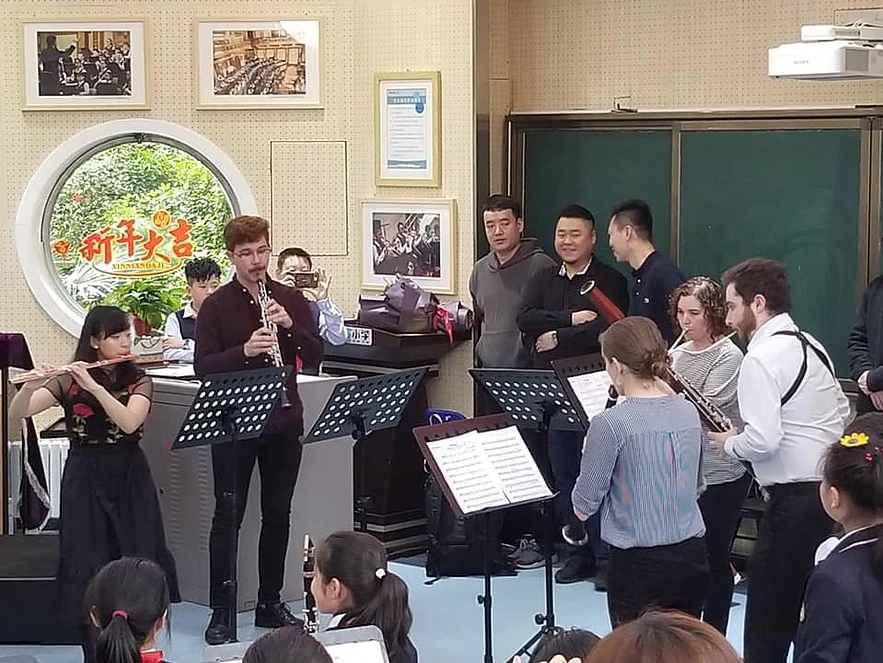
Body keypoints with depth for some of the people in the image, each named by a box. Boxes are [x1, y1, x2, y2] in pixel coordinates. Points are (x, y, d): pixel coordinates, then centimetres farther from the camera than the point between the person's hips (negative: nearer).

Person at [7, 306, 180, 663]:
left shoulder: (138, 381, 2)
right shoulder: (69, 381, 0)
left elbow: (129, 422, -18)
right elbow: (17, 413, -11)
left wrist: (94, 386, -27)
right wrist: (28, 386, -32)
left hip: (130, 477, 1)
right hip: (84, 479, -1)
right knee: (88, 567, -2)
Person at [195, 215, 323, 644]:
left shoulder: (290, 300, 6)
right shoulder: (217, 306, -4)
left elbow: (315, 356, 2)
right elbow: (203, 367, -10)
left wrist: (289, 325, -15)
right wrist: (245, 350, -25)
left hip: (282, 422, 4)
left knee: (277, 514, 10)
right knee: (228, 516, -1)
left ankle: (270, 602, 21)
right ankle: (221, 611, 5)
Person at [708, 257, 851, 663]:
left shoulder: (761, 358, -16)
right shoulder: (809, 345, 12)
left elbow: (763, 440, -24)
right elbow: (842, 415, 20)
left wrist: (728, 443, -5)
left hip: (795, 498, -9)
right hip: (829, 488, 9)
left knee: (767, 613, -1)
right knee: (800, 605, 18)